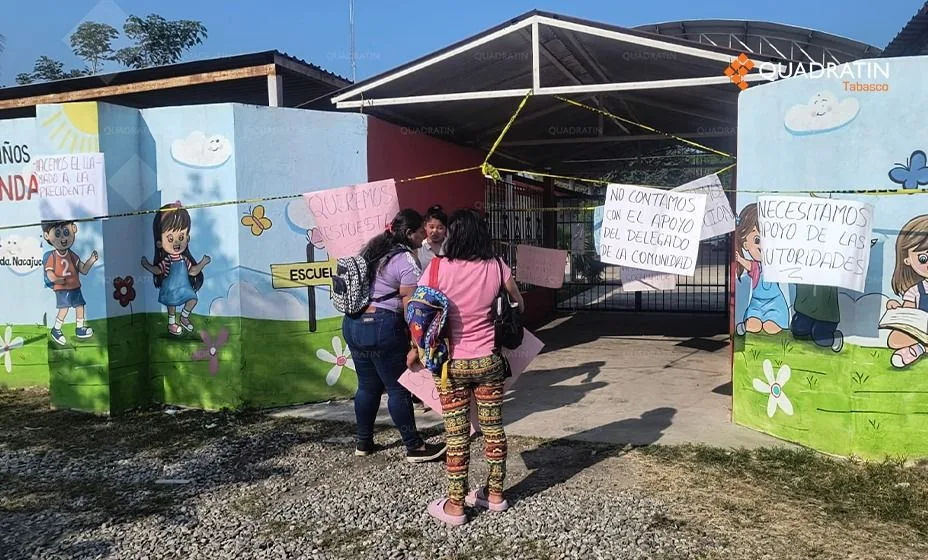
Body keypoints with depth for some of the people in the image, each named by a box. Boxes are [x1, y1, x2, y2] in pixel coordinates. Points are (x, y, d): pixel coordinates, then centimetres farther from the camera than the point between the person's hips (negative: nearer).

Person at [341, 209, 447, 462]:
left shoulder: (372, 251, 15)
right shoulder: (406, 260, -11)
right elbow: (410, 306, -15)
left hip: (353, 323, 8)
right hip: (382, 327, -8)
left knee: (367, 386, 18)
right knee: (398, 390, 2)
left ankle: (363, 443, 29)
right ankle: (415, 448, 12)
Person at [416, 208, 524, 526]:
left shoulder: (439, 268, -11)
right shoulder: (496, 268, -3)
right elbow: (518, 305, 10)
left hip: (452, 364, -2)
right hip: (489, 361, 3)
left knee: (457, 434, 5)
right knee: (493, 428, 14)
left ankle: (455, 506, 16)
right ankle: (495, 495, 28)